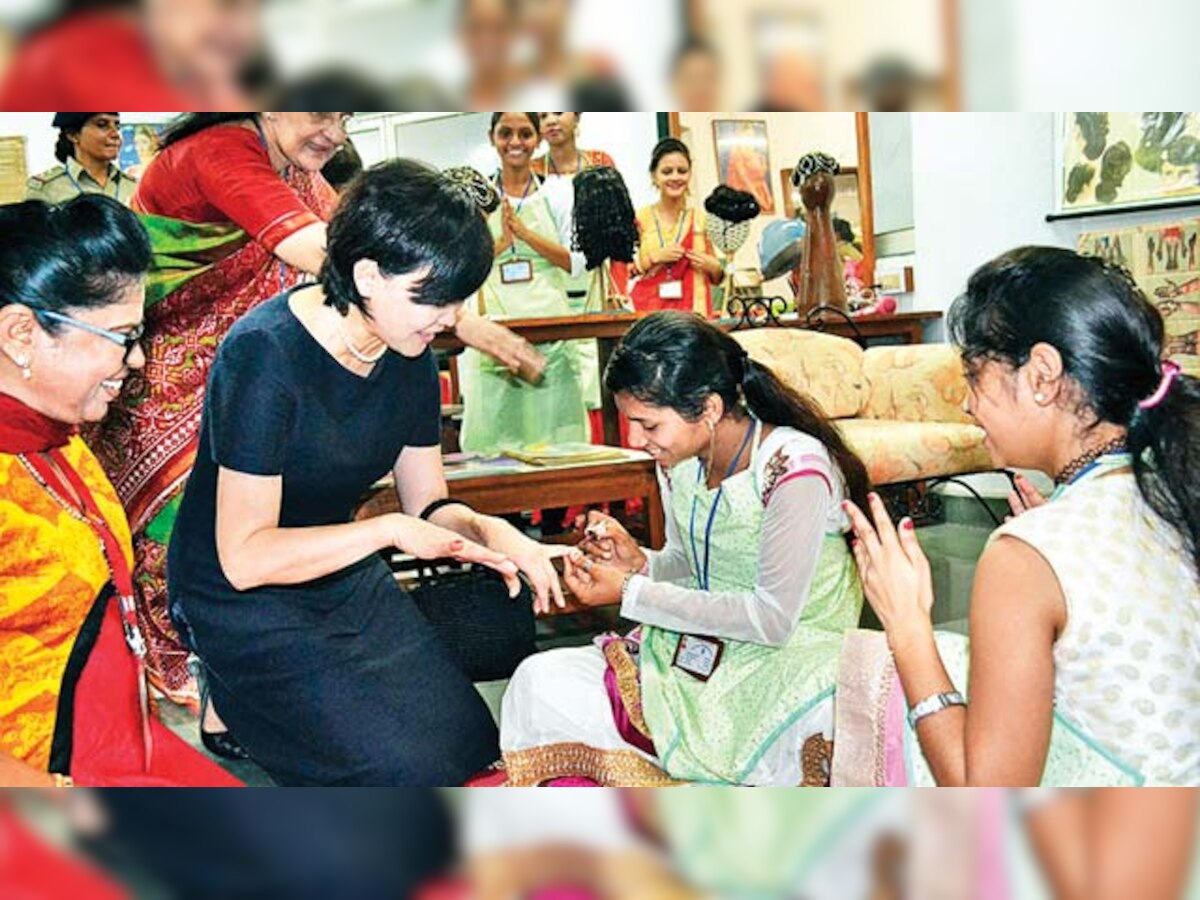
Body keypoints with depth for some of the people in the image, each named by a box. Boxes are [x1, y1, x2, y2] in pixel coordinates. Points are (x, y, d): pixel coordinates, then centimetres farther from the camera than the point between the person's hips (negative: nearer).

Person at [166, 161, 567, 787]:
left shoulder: (410, 357, -3)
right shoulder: (266, 354, -25)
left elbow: (428, 505, 5)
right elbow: (245, 557, -26)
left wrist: (488, 530, -16)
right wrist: (389, 529, -31)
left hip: (344, 579, 7)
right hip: (245, 603, -7)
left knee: (470, 745, -2)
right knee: (408, 766, -17)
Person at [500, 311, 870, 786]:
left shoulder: (795, 468, -21)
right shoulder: (679, 460, 1)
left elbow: (773, 619, -21)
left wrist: (630, 593, -19)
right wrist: (640, 564, -9)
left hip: (788, 655, -8)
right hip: (696, 652, 8)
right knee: (538, 679, -12)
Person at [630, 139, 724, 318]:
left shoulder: (701, 219, 9)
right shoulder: (639, 219, 4)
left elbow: (717, 278, 17)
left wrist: (712, 266, -2)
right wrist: (654, 258, -10)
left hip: (694, 312, 1)